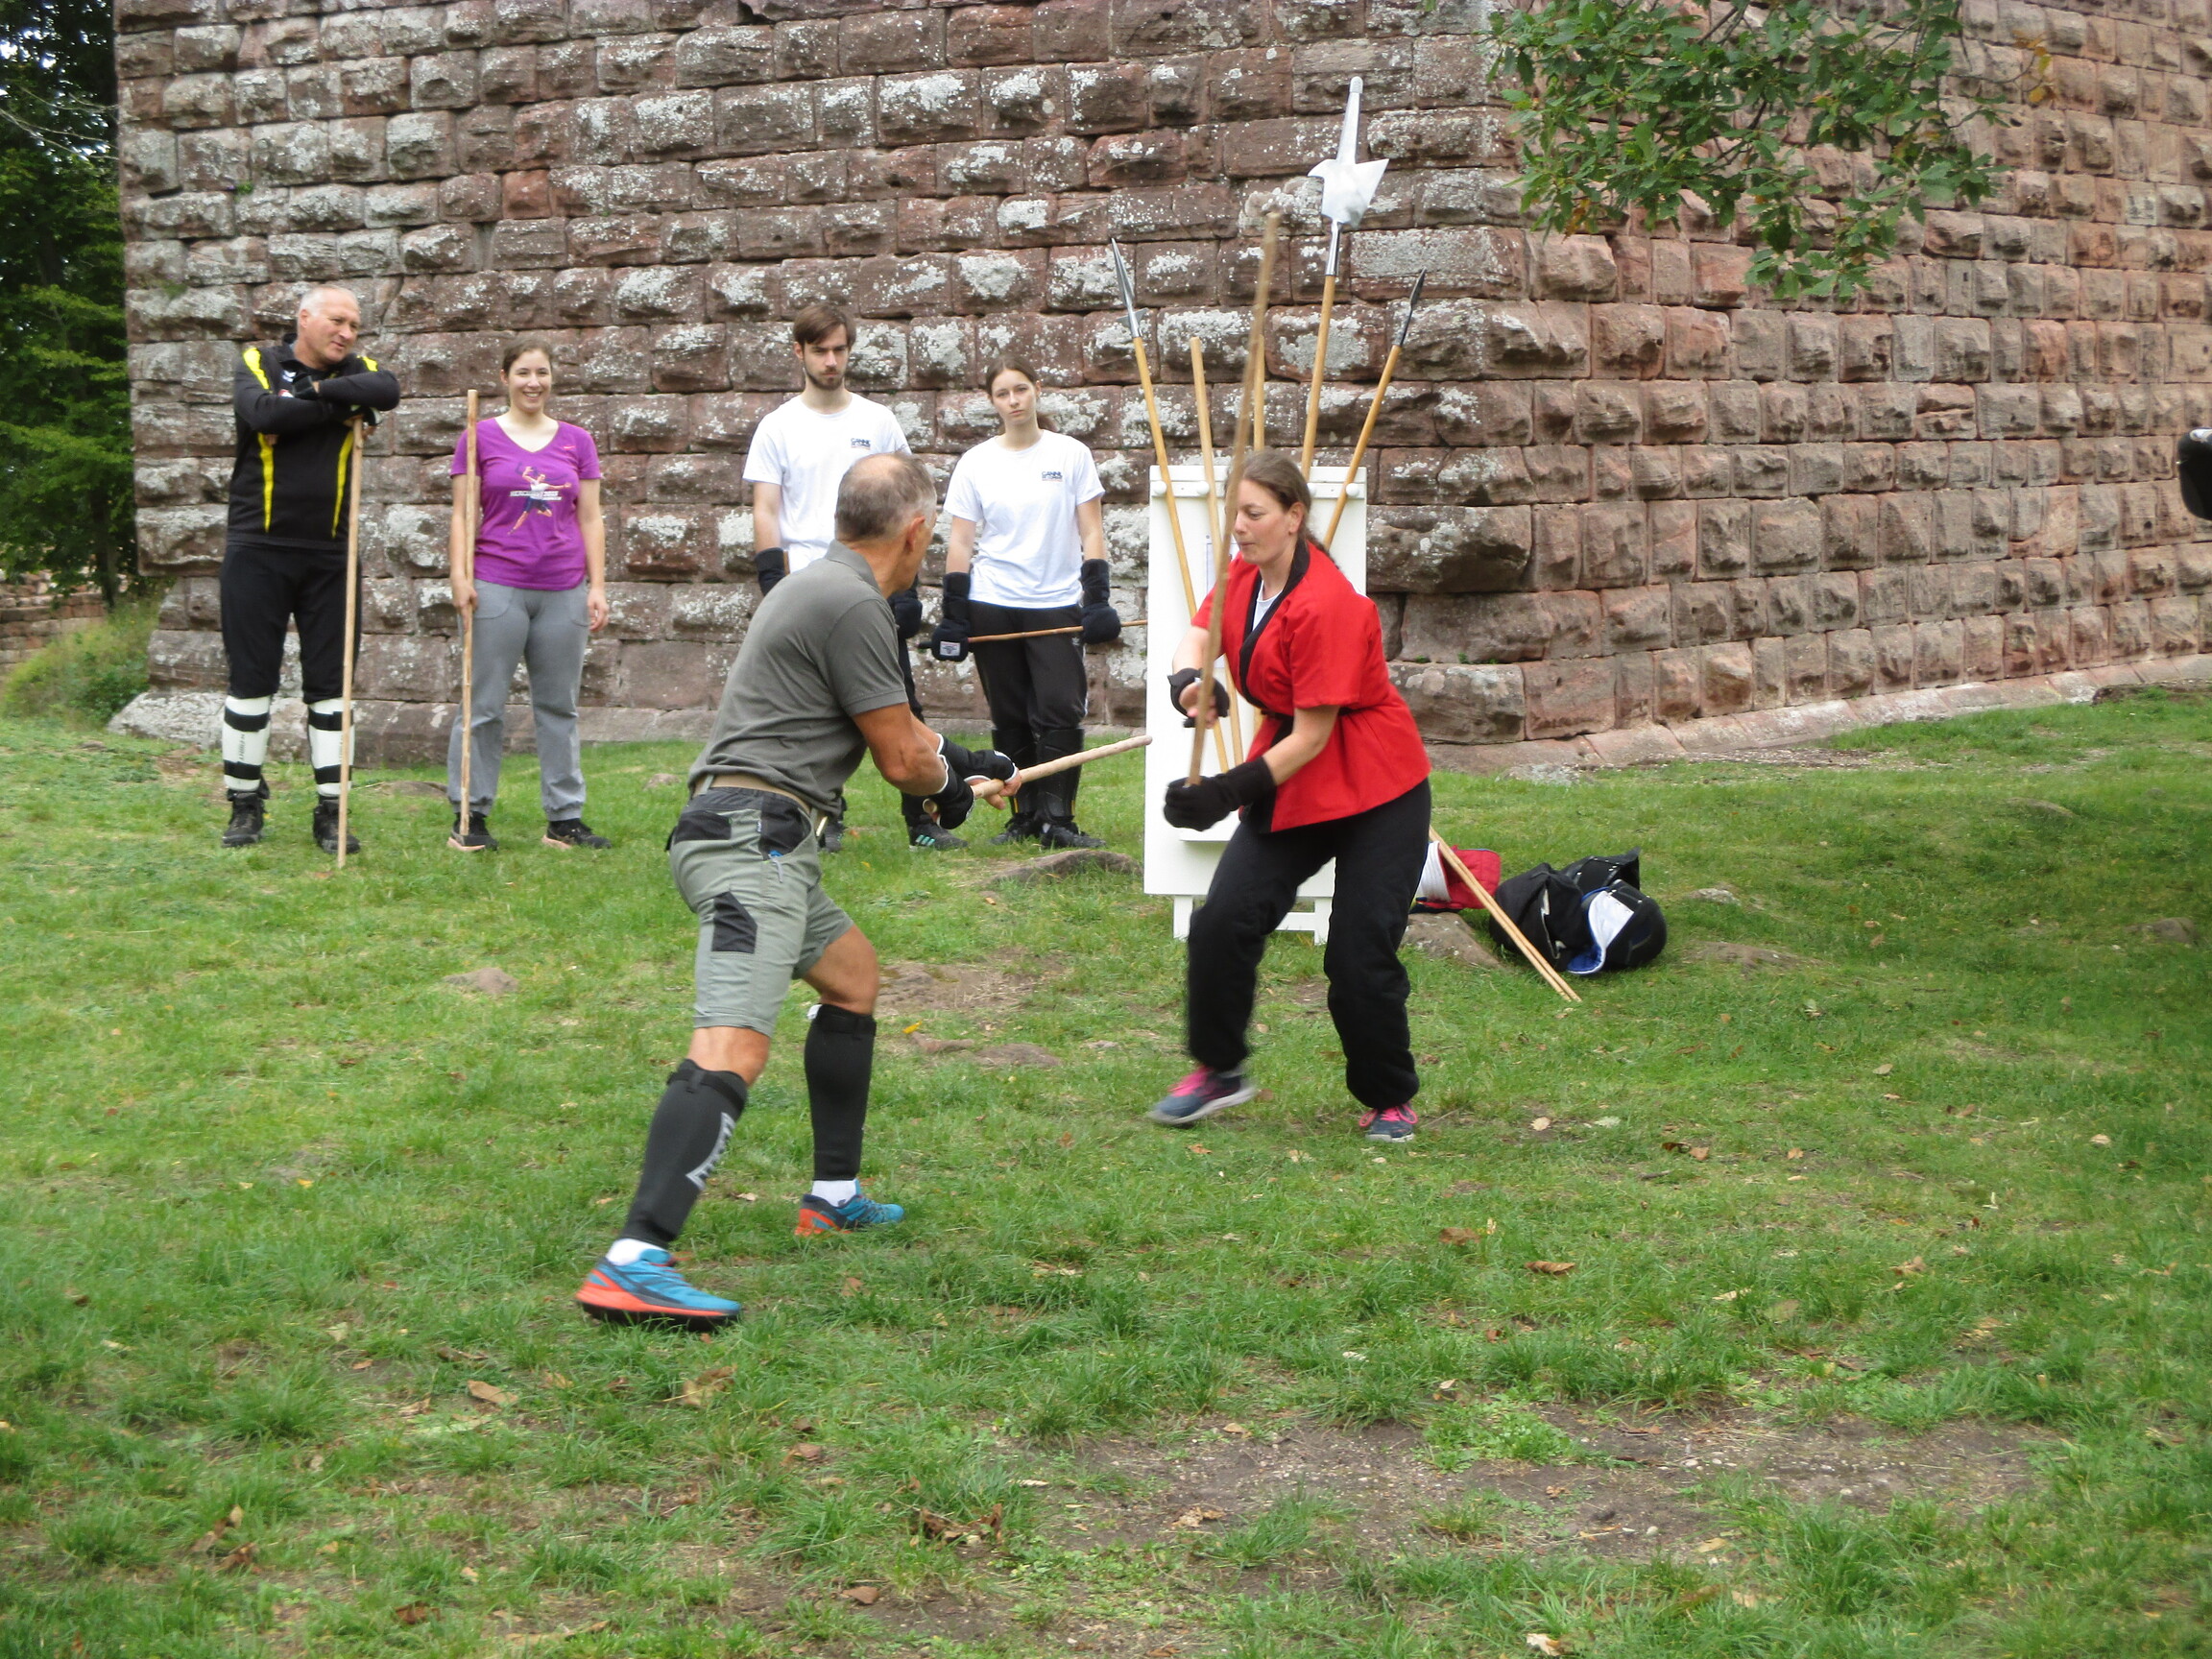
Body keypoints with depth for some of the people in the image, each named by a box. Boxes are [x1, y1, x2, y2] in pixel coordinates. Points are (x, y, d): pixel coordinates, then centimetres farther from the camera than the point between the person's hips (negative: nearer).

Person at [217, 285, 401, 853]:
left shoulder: (356, 373, 7)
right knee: (252, 680, 3)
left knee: (330, 683, 3)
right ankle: (246, 805, 13)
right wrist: (344, 404, -14)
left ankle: (331, 812, 8)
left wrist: (318, 390, -20)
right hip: (257, 551, -2)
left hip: (329, 555, 2)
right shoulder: (258, 363, 0)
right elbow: (264, 412, -22)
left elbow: (388, 392, -17)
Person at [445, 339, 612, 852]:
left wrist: (597, 586, 6)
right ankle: (469, 816, 5)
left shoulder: (577, 442, 11)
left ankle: (565, 818, 12)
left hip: (564, 590, 3)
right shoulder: (480, 438, 4)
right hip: (497, 586, -3)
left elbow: (591, 519, 12)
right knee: (484, 705, -1)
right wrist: (460, 575, -8)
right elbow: (463, 514, 3)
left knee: (559, 707, 7)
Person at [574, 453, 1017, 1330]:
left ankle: (833, 1197, 39)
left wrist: (957, 762, 48)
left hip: (756, 839, 11)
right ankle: (633, 1263, -38)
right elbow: (902, 759, -5)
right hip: (752, 838, -11)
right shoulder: (853, 605, -12)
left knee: (854, 972, 31)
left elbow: (888, 724, 38)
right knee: (732, 1053, -24)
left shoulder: (821, 584, 21)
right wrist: (950, 781, 17)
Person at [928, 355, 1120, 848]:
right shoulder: (975, 464, 5)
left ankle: (1056, 818, -6)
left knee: (1060, 712, -11)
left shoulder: (1071, 455, 4)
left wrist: (1097, 600, -6)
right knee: (1010, 719, 5)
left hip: (1057, 605, -1)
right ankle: (1025, 816, 13)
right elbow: (960, 542, 6)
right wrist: (954, 615, 0)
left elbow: (1092, 532, 4)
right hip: (993, 608, 1)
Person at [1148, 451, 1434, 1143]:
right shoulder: (1244, 575, 1)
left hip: (1376, 796, -7)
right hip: (1288, 782, 7)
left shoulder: (1326, 605, -25)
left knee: (1359, 956, -7)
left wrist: (1234, 790, -27)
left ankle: (1390, 1100, 14)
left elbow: (1312, 735, -23)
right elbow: (1198, 634, -4)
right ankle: (1218, 1070, 13)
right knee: (1222, 923, -5)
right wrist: (1188, 679, -28)